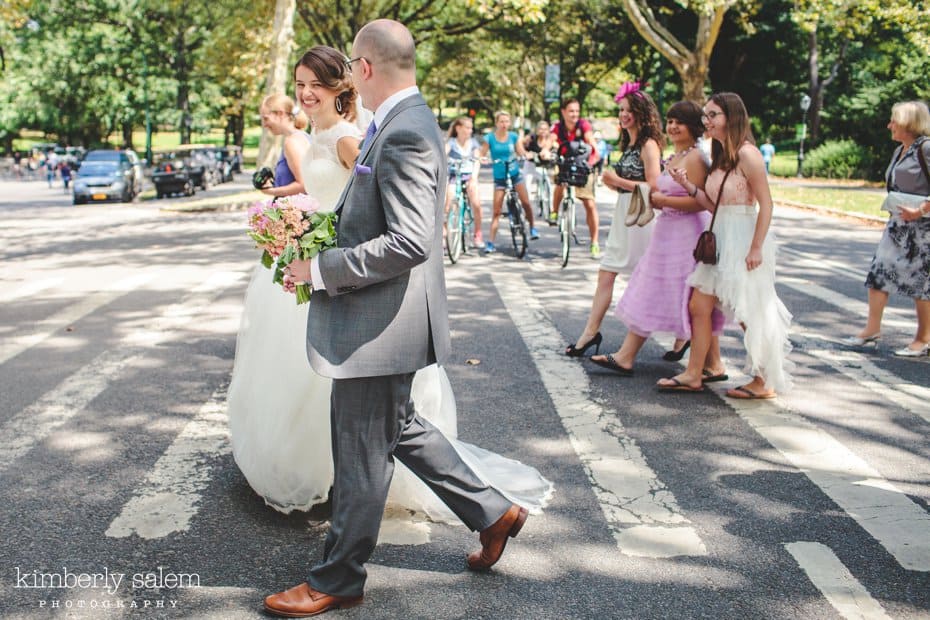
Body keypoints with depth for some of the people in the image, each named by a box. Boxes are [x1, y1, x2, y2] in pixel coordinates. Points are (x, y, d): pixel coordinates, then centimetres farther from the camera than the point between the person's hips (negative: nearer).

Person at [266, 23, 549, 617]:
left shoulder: (404, 134, -22)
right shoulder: (404, 122, 10)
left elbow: (409, 243, -29)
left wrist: (321, 268, -21)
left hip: (382, 323, -11)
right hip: (382, 319, 11)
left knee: (362, 456, 5)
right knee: (401, 429, 24)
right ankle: (492, 512, 35)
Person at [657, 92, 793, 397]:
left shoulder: (747, 154, -15)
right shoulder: (720, 157, 12)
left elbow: (766, 204, -16)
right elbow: (713, 205, 11)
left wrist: (756, 248, -20)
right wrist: (687, 184, 1)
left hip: (744, 240, -9)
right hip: (720, 239, 9)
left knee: (750, 315, 1)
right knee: (699, 306, 8)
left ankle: (764, 383, 15)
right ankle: (693, 375, 17)